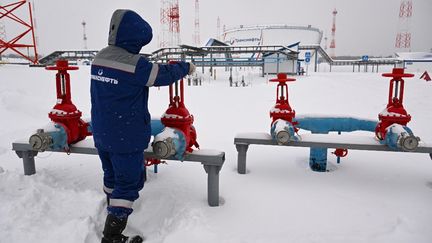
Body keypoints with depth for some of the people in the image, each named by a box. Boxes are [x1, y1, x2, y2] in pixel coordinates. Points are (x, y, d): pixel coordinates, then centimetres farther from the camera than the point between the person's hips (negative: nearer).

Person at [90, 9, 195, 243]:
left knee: (112, 176, 26)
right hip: (126, 137, -8)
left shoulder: (100, 57, 3)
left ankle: (112, 213, 48)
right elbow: (162, 74, -8)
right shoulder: (135, 64, -21)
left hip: (101, 133, 8)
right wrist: (185, 67, 8)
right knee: (127, 184, 5)